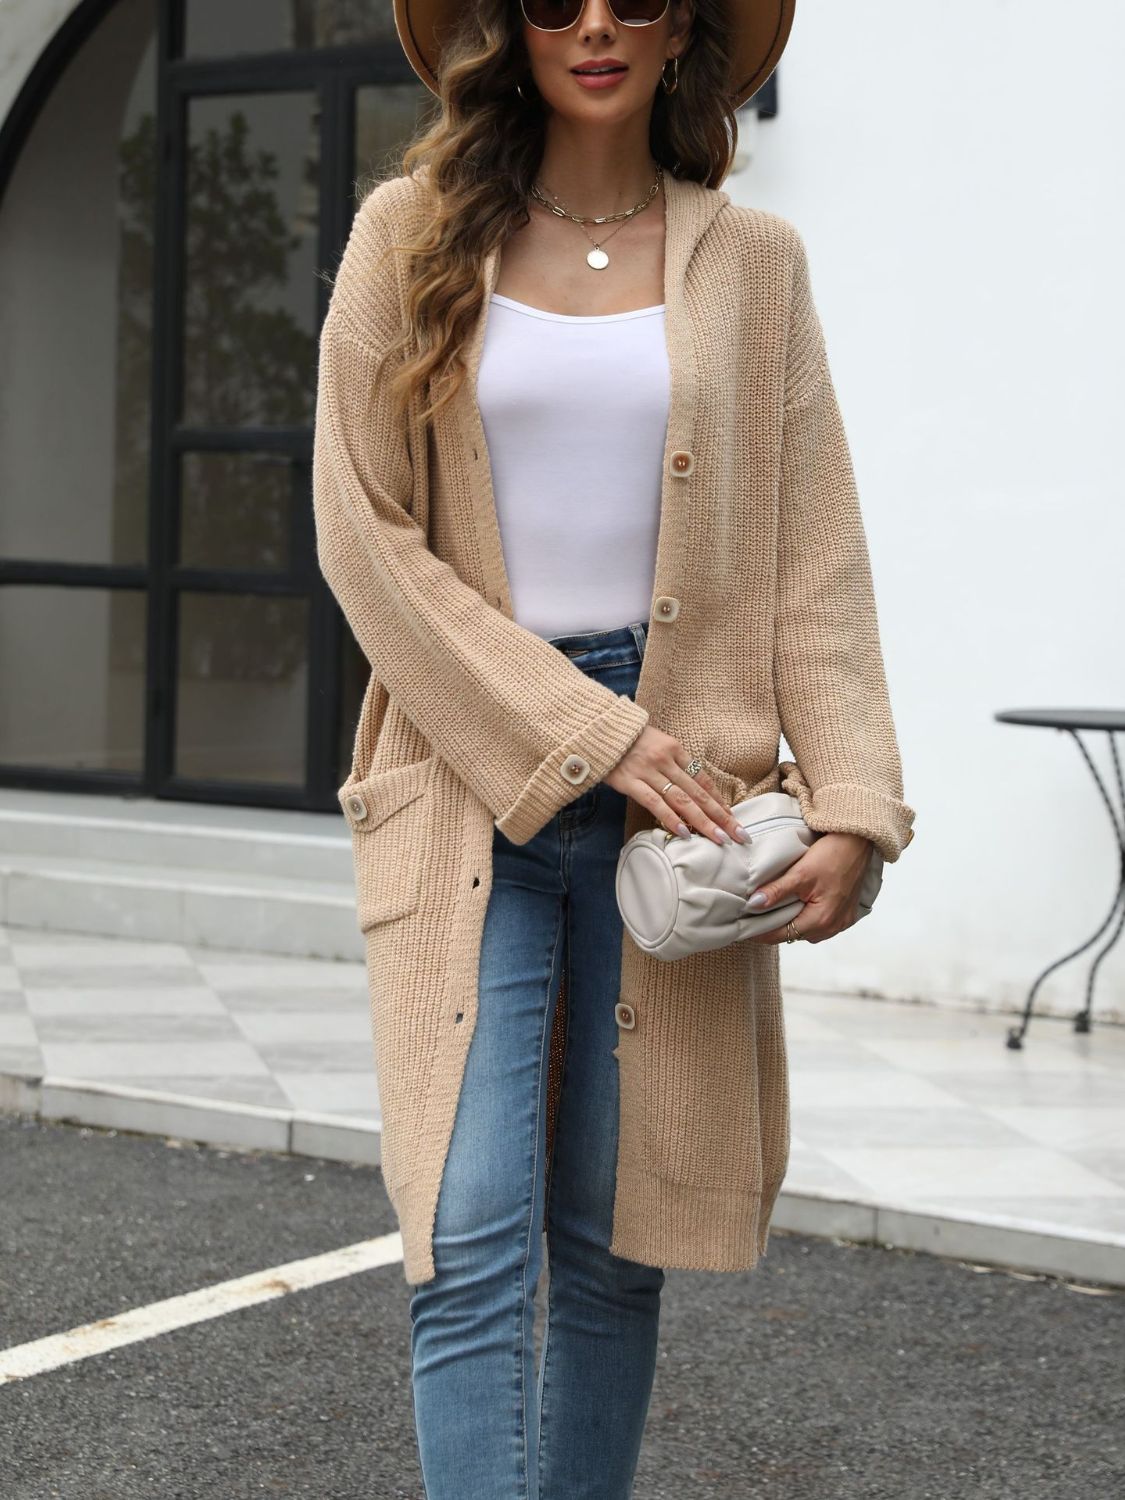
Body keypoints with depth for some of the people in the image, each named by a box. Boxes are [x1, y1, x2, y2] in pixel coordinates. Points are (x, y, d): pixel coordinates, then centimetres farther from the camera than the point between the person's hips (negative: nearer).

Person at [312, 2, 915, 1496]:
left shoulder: (751, 263, 9)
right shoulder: (410, 237, 5)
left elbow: (814, 560, 6)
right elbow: (365, 533, -1)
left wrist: (854, 806, -8)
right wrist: (585, 737, -9)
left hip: (674, 776, 2)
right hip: (470, 778, -1)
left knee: (615, 1244, 6)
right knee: (475, 1243, -10)